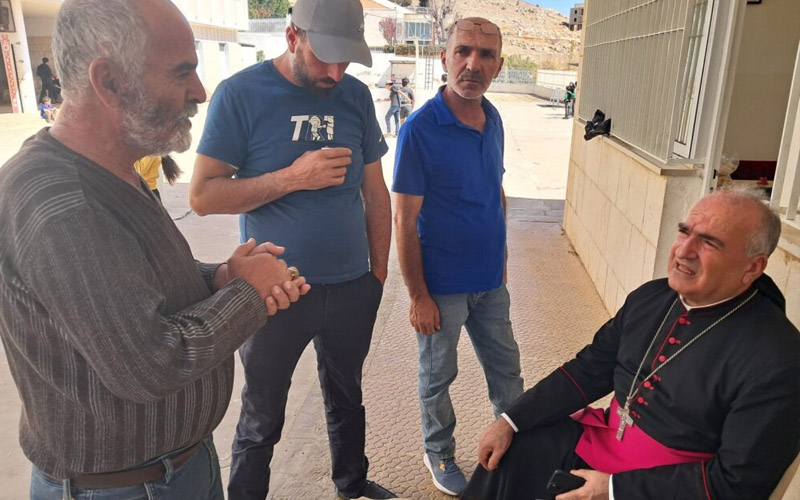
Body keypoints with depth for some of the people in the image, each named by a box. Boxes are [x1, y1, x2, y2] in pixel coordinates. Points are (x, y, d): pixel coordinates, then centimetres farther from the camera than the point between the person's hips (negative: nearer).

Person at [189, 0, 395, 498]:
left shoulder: (356, 96, 1)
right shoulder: (241, 94, -11)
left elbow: (375, 192, 7)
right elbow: (202, 195, -13)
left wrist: (379, 271, 7)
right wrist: (291, 178, -23)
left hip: (353, 288, 4)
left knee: (347, 399, 23)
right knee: (261, 420, 14)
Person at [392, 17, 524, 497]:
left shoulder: (493, 121, 0)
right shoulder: (420, 129, -19)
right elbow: (405, 221, -17)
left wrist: (501, 259, 13)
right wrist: (419, 296, -15)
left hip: (491, 281, 6)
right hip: (442, 287, -5)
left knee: (506, 369, 20)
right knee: (438, 378, 15)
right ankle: (439, 454, 39)